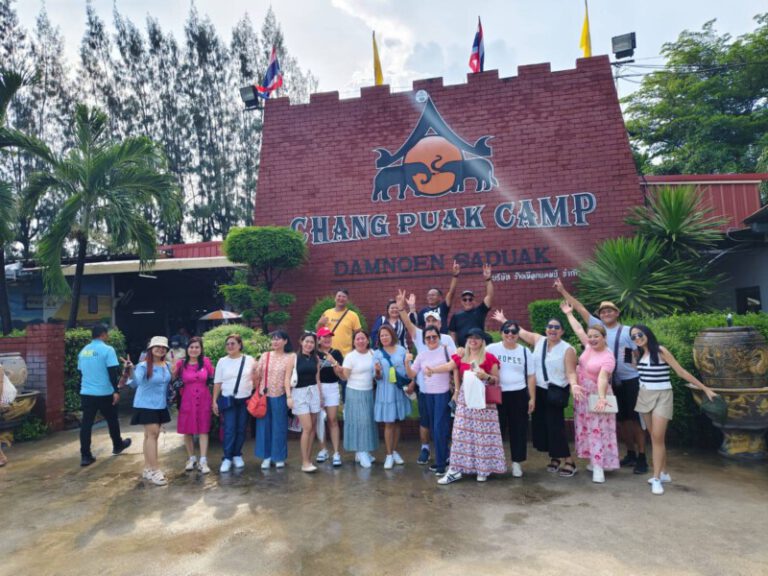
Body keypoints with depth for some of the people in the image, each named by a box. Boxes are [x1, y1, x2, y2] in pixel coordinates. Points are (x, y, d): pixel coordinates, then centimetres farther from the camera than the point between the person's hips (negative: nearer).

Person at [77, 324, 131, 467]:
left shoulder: (83, 351, 10)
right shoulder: (107, 350, -12)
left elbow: (80, 372, 19)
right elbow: (113, 372, -17)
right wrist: (116, 391, -15)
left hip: (86, 393, 5)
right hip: (104, 393, -5)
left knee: (86, 424, 4)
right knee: (112, 420, 14)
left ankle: (85, 456, 3)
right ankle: (118, 445, 30)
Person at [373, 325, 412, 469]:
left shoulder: (401, 350, 1)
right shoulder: (377, 353, -2)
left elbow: (409, 369, 6)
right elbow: (376, 377, -3)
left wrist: (411, 384, -6)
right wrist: (377, 372, -25)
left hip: (400, 390, 2)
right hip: (386, 392, -2)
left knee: (397, 422, 11)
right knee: (388, 424, 0)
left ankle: (395, 452, 25)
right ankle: (389, 455, 10)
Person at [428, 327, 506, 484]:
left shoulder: (489, 358, -4)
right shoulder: (461, 356, 6)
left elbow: (497, 380, 0)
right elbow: (448, 367, -9)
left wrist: (486, 376, -20)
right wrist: (432, 370, -25)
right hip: (464, 399, 3)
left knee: (483, 433, 3)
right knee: (461, 432, 3)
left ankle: (483, 469, 17)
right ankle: (456, 469, 8)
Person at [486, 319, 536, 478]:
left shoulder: (525, 351, 5)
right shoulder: (492, 349, -2)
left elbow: (531, 376, 7)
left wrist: (532, 398, 3)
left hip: (519, 395, 2)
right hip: (497, 395, -1)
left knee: (518, 429, 7)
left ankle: (517, 462, 21)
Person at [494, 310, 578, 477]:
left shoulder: (568, 349, -10)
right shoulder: (538, 340, 2)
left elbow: (571, 372, -13)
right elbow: (520, 331, 12)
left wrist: (574, 385, -33)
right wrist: (504, 320, 17)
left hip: (556, 392, -5)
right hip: (538, 390, 5)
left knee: (555, 425, -6)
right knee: (540, 424, 9)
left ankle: (569, 461, 8)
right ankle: (555, 457, 25)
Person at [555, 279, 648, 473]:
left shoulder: (627, 331, -6)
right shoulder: (597, 327, 3)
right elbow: (581, 309, 3)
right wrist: (563, 291, 1)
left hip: (630, 381, -4)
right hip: (611, 382, 4)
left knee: (635, 418, 1)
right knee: (621, 419, 13)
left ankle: (642, 457, 9)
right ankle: (631, 454, 26)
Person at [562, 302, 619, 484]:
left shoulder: (608, 358, -21)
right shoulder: (589, 346, -1)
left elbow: (603, 378, -35)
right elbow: (579, 329, 10)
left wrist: (602, 397, -48)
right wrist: (569, 314, 17)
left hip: (596, 395, -7)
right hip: (582, 393, 7)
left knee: (597, 429, -6)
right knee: (586, 428, 12)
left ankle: (599, 467, -5)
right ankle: (594, 460, 23)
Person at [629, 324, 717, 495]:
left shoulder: (661, 351, -10)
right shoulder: (639, 353, 7)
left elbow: (681, 372, -8)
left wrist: (705, 388, -8)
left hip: (661, 396, -6)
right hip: (644, 396, 6)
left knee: (658, 437, -11)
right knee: (654, 437, 9)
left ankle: (657, 478, -7)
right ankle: (664, 473, 20)